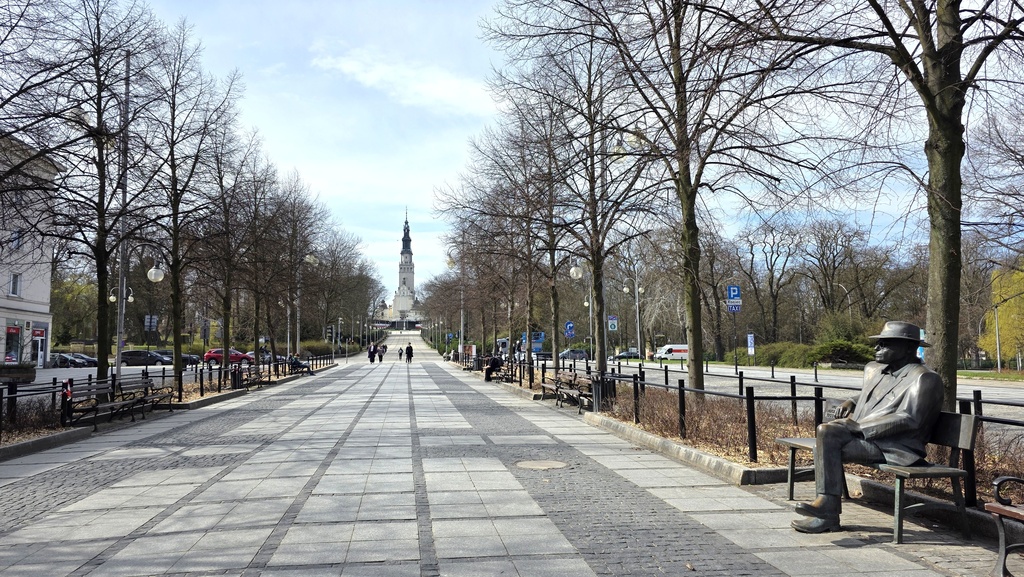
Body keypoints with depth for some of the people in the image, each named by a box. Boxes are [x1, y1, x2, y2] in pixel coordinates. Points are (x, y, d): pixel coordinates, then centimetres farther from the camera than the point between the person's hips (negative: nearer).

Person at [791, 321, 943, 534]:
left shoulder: (924, 378, -9)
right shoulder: (874, 369, 17)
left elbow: (908, 419, -20)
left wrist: (859, 426, -22)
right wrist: (850, 403, 13)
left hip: (896, 448, -9)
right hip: (865, 435, 9)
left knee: (829, 444, -24)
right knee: (825, 431, -17)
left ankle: (827, 511, -15)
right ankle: (824, 510, -17)